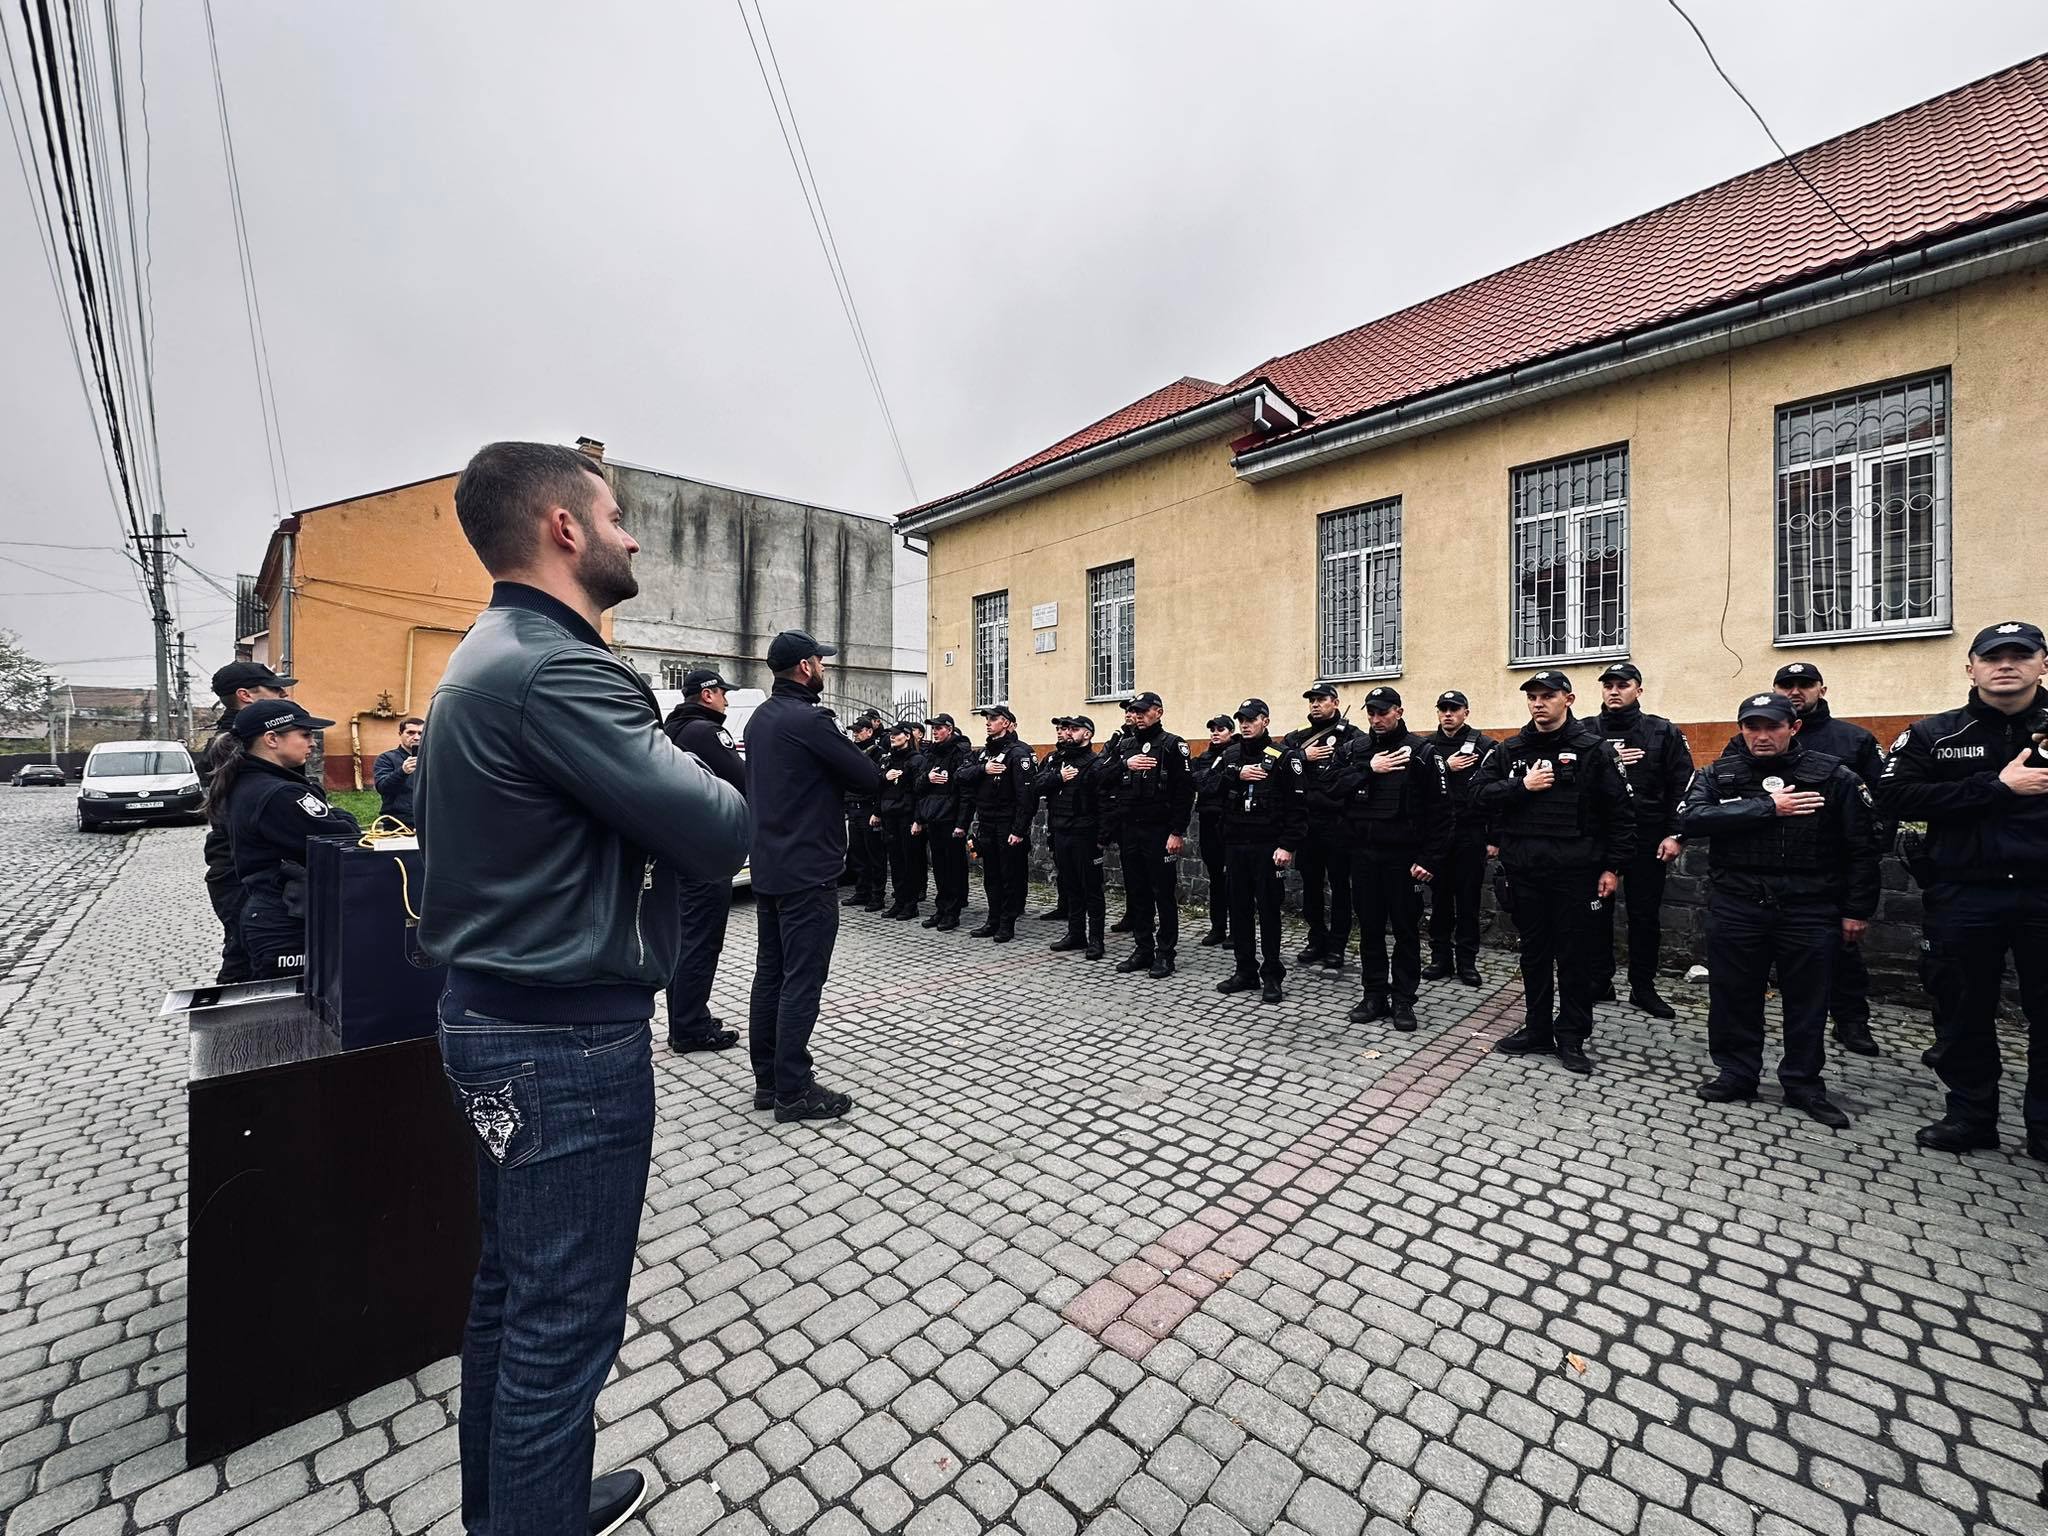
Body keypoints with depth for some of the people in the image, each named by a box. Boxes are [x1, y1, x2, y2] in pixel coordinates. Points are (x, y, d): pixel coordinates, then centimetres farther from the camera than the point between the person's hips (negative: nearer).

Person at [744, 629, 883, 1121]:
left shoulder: (760, 718, 12)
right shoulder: (809, 719, -16)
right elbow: (871, 779, -16)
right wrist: (838, 773, 3)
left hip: (768, 868, 9)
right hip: (807, 872, -9)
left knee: (770, 973, 14)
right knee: (801, 982, -1)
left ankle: (767, 1080, 24)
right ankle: (793, 1090, 7)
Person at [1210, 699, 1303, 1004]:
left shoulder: (1283, 757, -4)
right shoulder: (1230, 755, 11)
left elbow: (1296, 806, -9)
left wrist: (1287, 846, -16)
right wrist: (1236, 775, -16)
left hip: (1268, 847, -5)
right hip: (1235, 845, 5)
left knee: (1268, 910, 3)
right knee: (1239, 908, 10)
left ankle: (1272, 975, 15)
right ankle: (1245, 971, 22)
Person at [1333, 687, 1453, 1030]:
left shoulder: (1421, 752, -5)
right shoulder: (1353, 748, 6)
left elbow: (1440, 812, -6)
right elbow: (1334, 789, -6)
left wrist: (1430, 859, -11)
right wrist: (1369, 769, -16)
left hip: (1403, 856, -3)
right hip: (1363, 854, 3)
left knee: (1406, 929, 7)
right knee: (1369, 928, 10)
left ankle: (1403, 1000, 18)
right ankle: (1374, 995, 22)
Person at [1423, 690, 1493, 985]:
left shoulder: (1484, 745, -1)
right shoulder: (1426, 746, 7)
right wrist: (1446, 768, -16)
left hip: (1470, 834, -2)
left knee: (1468, 898, 6)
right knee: (1439, 896, 10)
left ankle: (1467, 960, 17)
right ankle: (1441, 957, 20)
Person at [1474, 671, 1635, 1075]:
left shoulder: (1593, 749, -2)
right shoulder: (1510, 750, 8)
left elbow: (1619, 811, -3)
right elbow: (1481, 794, 4)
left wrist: (1613, 867, -6)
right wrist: (1522, 786, -11)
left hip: (1575, 869, -3)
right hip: (1525, 868, 3)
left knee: (1575, 954, 5)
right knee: (1534, 951, 13)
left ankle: (1571, 1038, 19)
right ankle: (1537, 1030, 25)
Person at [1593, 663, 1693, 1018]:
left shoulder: (1664, 732, 2)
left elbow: (1683, 786, -1)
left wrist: (1675, 835, -8)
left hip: (1646, 840, 0)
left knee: (1645, 915, 8)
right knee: (1596, 912, 7)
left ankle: (1643, 986, 21)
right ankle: (1599, 982, 19)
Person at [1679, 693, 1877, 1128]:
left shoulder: (1833, 777, 0)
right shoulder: (1718, 775, 1)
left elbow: (1861, 848, 3)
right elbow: (1691, 818, -18)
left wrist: (1856, 910, 1)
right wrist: (1768, 807, -19)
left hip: (1809, 910, 0)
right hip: (1736, 907, 0)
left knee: (1807, 1000, 10)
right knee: (1734, 995, 9)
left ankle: (1804, 1083, 26)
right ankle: (1737, 1073, 24)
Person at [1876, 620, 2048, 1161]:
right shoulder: (1934, 735, 2)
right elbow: (1894, 797, -10)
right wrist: (1997, 785, -16)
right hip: (1964, 898, -1)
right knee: (1964, 1014, 10)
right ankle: (1971, 1116, 24)